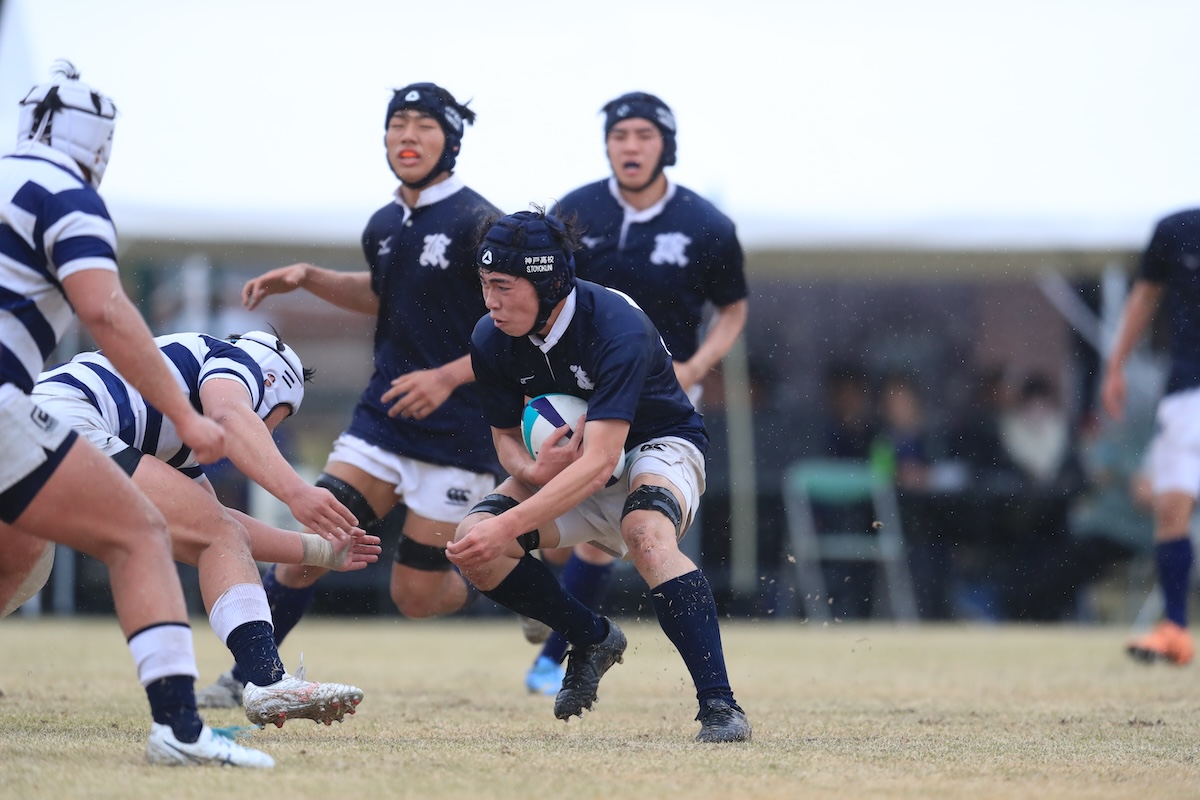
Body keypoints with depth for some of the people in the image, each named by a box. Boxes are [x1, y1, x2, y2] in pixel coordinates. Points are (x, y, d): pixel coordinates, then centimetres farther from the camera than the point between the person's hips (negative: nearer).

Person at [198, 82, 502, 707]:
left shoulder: (479, 225, -13)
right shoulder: (384, 226, 8)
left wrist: (448, 377, -24)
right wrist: (308, 279, 14)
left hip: (458, 430, -5)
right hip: (381, 416, 5)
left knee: (416, 597, -2)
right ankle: (248, 676, 4)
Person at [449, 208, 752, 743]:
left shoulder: (617, 328, -34)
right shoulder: (492, 340, -15)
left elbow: (600, 460, -39)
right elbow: (505, 434, -1)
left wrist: (508, 525, -47)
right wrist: (532, 471, -27)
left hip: (658, 445, -6)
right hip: (561, 461, 6)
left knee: (647, 534, -39)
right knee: (472, 545, -17)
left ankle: (719, 705, -37)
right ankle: (592, 639, 7)